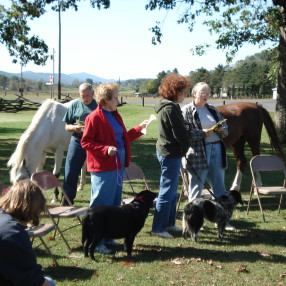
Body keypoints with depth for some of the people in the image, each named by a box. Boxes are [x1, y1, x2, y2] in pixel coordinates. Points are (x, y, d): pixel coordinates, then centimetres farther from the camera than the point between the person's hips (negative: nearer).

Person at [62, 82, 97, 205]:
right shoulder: (74, 105, 3)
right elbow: (67, 126, 7)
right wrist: (75, 128, -15)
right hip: (78, 141, 1)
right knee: (70, 174, 1)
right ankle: (67, 202, 14)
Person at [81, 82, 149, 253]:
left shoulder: (115, 116, 16)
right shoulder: (94, 118, -12)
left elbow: (124, 137, 24)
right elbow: (86, 142, -14)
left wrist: (139, 129, 16)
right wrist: (105, 149, -24)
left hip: (118, 166, 10)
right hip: (103, 169, -9)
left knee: (115, 203, 15)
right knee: (101, 205, -4)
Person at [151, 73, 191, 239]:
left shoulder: (167, 107, 13)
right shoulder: (170, 109, -19)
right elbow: (180, 133, -18)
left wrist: (182, 149, 7)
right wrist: (185, 148, -3)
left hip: (167, 152, 10)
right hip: (171, 153, -10)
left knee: (172, 191, 18)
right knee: (167, 192, -4)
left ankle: (169, 223, 28)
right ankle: (158, 228, 2)